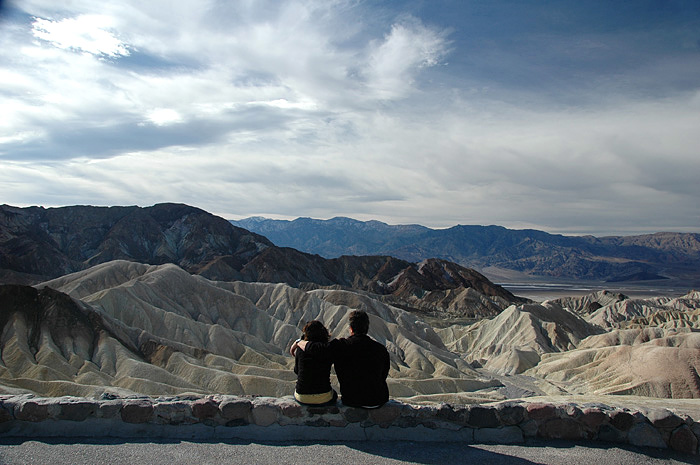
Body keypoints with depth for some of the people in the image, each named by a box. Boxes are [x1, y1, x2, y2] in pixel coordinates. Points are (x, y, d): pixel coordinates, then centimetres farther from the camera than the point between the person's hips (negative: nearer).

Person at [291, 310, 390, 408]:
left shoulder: (342, 346, -16)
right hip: (379, 401, 2)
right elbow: (384, 375, 5)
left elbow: (315, 348, -22)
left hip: (353, 401, -2)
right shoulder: (382, 349, -8)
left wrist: (298, 342, -1)